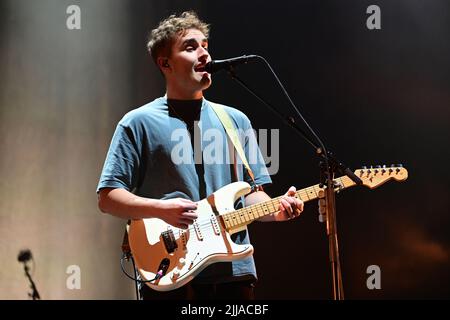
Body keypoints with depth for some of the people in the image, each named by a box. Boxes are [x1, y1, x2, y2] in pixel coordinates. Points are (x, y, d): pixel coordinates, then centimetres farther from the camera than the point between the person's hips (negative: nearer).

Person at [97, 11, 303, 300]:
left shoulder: (236, 121, 14)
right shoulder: (139, 123, 0)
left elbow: (252, 191, 15)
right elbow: (108, 198, -3)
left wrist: (276, 209, -7)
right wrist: (161, 209, -19)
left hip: (234, 272, 4)